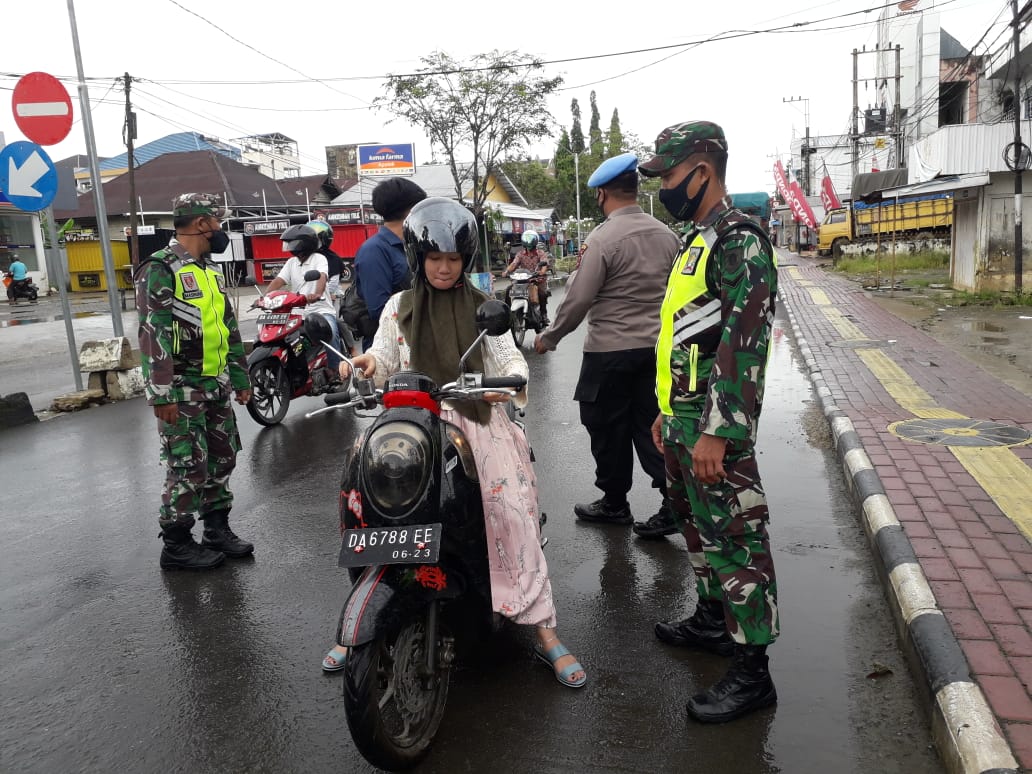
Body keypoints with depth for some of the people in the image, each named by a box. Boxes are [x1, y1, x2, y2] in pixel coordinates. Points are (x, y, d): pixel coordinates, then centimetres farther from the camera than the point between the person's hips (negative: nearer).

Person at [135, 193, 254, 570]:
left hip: (216, 386, 8)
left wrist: (241, 376, 20)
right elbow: (153, 334, -18)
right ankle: (176, 546, 10)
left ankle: (218, 529, 27)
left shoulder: (211, 271, 15)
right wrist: (162, 395, -22)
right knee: (188, 469, -4)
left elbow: (228, 327, 21)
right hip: (182, 391, -8)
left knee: (222, 460, 13)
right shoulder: (160, 269, -12)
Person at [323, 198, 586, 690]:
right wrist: (365, 362, -12)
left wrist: (509, 380, -20)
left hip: (477, 422, -1)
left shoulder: (484, 308, 8)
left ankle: (546, 633, -4)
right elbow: (385, 364, 12)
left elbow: (508, 359, 3)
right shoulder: (398, 308, 11)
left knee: (512, 513, -14)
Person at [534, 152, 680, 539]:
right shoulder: (665, 234, 6)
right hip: (655, 346, 7)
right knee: (649, 425, 12)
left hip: (610, 351, -6)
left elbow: (579, 299, -14)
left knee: (608, 428, 9)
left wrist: (548, 338, -1)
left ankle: (614, 502, 23)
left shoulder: (604, 238, -16)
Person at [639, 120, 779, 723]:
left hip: (715, 426, -10)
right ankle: (712, 620, 39)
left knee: (735, 537, -2)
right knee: (700, 527, 21)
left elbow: (742, 345, -23)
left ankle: (752, 671, 9)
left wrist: (715, 432, -25)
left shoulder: (740, 240, -14)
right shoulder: (696, 239, 17)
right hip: (684, 420, 10)